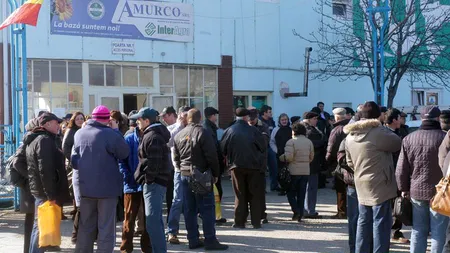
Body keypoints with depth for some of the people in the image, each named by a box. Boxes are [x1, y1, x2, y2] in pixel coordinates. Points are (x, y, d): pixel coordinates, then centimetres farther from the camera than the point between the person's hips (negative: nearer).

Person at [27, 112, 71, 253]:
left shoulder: (35, 140, 17)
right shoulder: (45, 140, -15)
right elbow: (45, 170, -23)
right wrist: (51, 195, -22)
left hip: (37, 189, 10)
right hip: (45, 192, -10)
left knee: (39, 226, 17)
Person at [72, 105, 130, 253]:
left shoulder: (79, 134, 4)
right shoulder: (110, 134, -15)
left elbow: (74, 160, 10)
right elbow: (125, 153, -5)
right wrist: (117, 131, 0)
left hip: (84, 185, 5)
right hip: (106, 186, -5)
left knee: (86, 226, 14)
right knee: (106, 227, 3)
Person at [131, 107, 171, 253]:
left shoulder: (152, 137, -15)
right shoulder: (158, 134, 16)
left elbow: (153, 162, -22)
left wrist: (147, 179, -15)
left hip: (153, 182, -11)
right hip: (159, 181, 11)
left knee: (152, 221, -11)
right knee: (156, 219, 17)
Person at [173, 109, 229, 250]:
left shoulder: (179, 135, 9)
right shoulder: (203, 133, -10)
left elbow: (176, 157, 12)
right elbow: (212, 156, -13)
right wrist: (215, 174, -4)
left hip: (185, 175, 6)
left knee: (189, 209, 9)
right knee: (207, 208, -3)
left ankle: (193, 240, 12)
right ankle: (210, 240, -3)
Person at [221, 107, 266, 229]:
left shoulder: (229, 131, -4)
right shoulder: (253, 130, -7)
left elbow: (222, 149, -1)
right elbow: (263, 147, -2)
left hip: (236, 166, 1)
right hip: (253, 166, -1)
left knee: (240, 195, 8)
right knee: (255, 195, 8)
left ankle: (239, 222, 6)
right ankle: (256, 222, 8)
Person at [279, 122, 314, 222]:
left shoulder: (291, 142, -11)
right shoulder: (309, 142, 6)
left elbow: (288, 157, -19)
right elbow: (311, 157, 9)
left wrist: (281, 157, 0)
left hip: (294, 171, -5)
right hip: (306, 171, 5)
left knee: (291, 193, 8)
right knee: (301, 195, 10)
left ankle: (296, 210, -8)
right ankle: (300, 215, 11)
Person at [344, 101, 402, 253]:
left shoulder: (350, 135, 6)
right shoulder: (378, 132, -18)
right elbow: (398, 144, -3)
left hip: (362, 185, 7)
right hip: (379, 185, -7)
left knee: (364, 221, 14)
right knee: (380, 222, 0)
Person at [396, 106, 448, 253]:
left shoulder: (409, 138, 1)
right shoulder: (444, 138, -11)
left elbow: (401, 170, 3)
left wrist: (404, 189, 14)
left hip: (416, 191, 4)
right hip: (439, 191, -3)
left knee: (418, 230, 12)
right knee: (438, 231, 4)